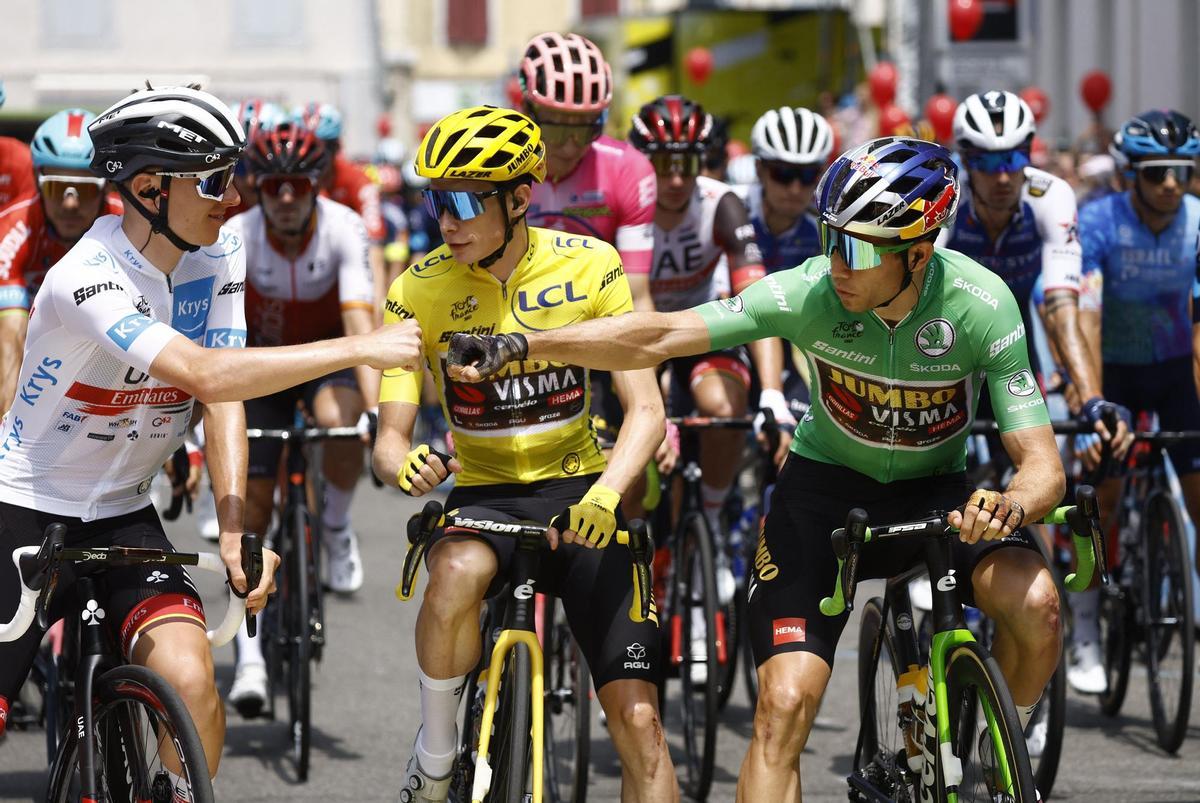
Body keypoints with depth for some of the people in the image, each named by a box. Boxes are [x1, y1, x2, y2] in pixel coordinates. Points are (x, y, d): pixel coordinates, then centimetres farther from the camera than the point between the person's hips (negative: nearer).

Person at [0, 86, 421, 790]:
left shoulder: (219, 255, -3)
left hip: (123, 518, 5)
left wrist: (235, 533, -22)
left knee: (191, 683, -19)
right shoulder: (88, 280, -25)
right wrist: (359, 349, -35)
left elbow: (223, 402, -8)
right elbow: (204, 374, -36)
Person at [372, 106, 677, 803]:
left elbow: (646, 409, -11)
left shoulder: (589, 266, -8)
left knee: (638, 718, -12)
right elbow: (390, 438, -9)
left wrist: (605, 495, -31)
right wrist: (405, 467, -35)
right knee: (459, 572, -38)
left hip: (580, 493, 1)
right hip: (484, 496, 0)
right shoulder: (419, 292, -8)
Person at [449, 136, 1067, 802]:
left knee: (1034, 600, -30)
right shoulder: (809, 291, -24)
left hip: (935, 496, 0)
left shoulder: (982, 304, -25)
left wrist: (1009, 506, -48)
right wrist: (520, 344, -35)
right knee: (785, 701, -17)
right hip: (826, 485, 0)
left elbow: (1043, 466, -25)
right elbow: (658, 337, -25)